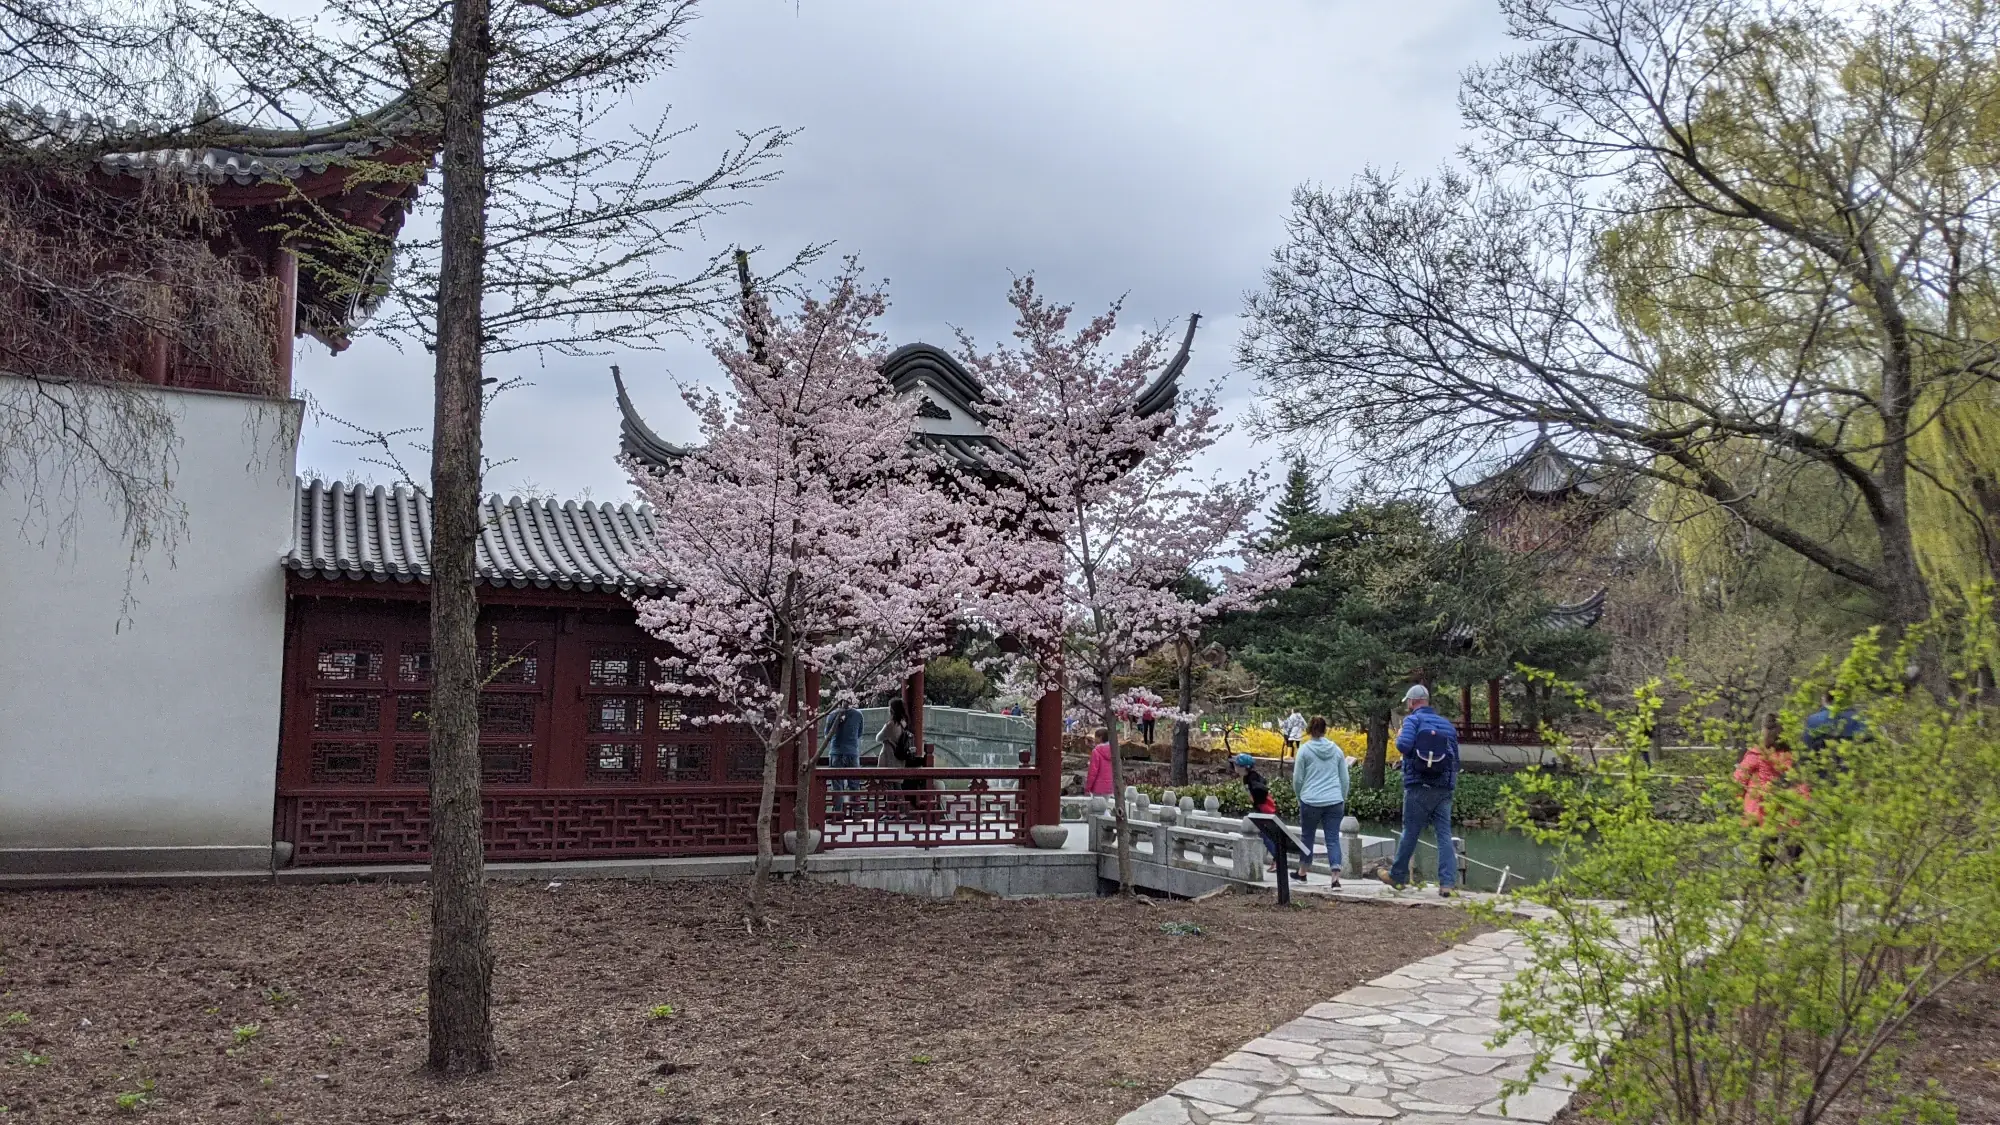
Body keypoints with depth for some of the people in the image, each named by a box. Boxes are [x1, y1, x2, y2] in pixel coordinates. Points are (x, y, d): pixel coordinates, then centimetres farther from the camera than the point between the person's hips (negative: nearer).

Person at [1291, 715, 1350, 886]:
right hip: (1334, 802, 2)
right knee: (1333, 839, 1)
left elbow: (1297, 779, 1)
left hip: (1311, 801, -2)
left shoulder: (1304, 750, -2)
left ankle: (1302, 872, 28)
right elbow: (1344, 779, 12)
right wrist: (1343, 800, 23)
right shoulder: (1337, 750, 6)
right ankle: (1336, 875, -13)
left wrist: (1300, 797, 17)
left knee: (1307, 836, 15)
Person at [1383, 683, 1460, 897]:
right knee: (1444, 835, 1)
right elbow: (1455, 757, 14)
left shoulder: (1413, 720, -5)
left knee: (1410, 833, 6)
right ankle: (1447, 883, -6)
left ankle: (1397, 876, 19)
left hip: (1419, 787, -4)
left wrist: (1399, 737, 1)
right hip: (1444, 788, 4)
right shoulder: (1447, 724, 13)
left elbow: (1404, 745, -19)